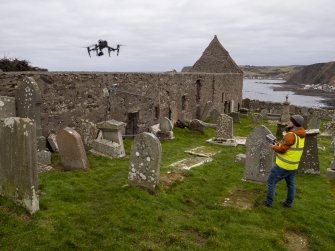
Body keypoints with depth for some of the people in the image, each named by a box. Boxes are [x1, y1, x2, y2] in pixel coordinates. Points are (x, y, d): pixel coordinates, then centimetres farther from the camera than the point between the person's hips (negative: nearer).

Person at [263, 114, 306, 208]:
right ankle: (288, 203, 29)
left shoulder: (290, 135, -24)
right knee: (290, 184, 19)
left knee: (271, 182, 4)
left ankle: (269, 202, 9)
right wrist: (278, 144, 4)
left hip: (283, 165, -9)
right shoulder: (300, 135, 4)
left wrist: (274, 147, -5)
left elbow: (282, 149, -23)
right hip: (293, 165, 9)